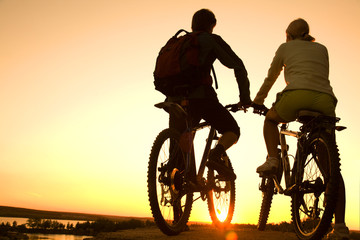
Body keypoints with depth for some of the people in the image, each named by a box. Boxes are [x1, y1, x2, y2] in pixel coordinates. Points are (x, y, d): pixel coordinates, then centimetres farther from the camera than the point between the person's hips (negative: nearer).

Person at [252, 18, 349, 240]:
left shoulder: (285, 47, 24)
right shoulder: (321, 49, 31)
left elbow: (271, 78, 31)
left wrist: (257, 102, 45)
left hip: (297, 96, -2)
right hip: (325, 101, 3)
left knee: (271, 120, 32)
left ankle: (272, 159, 7)